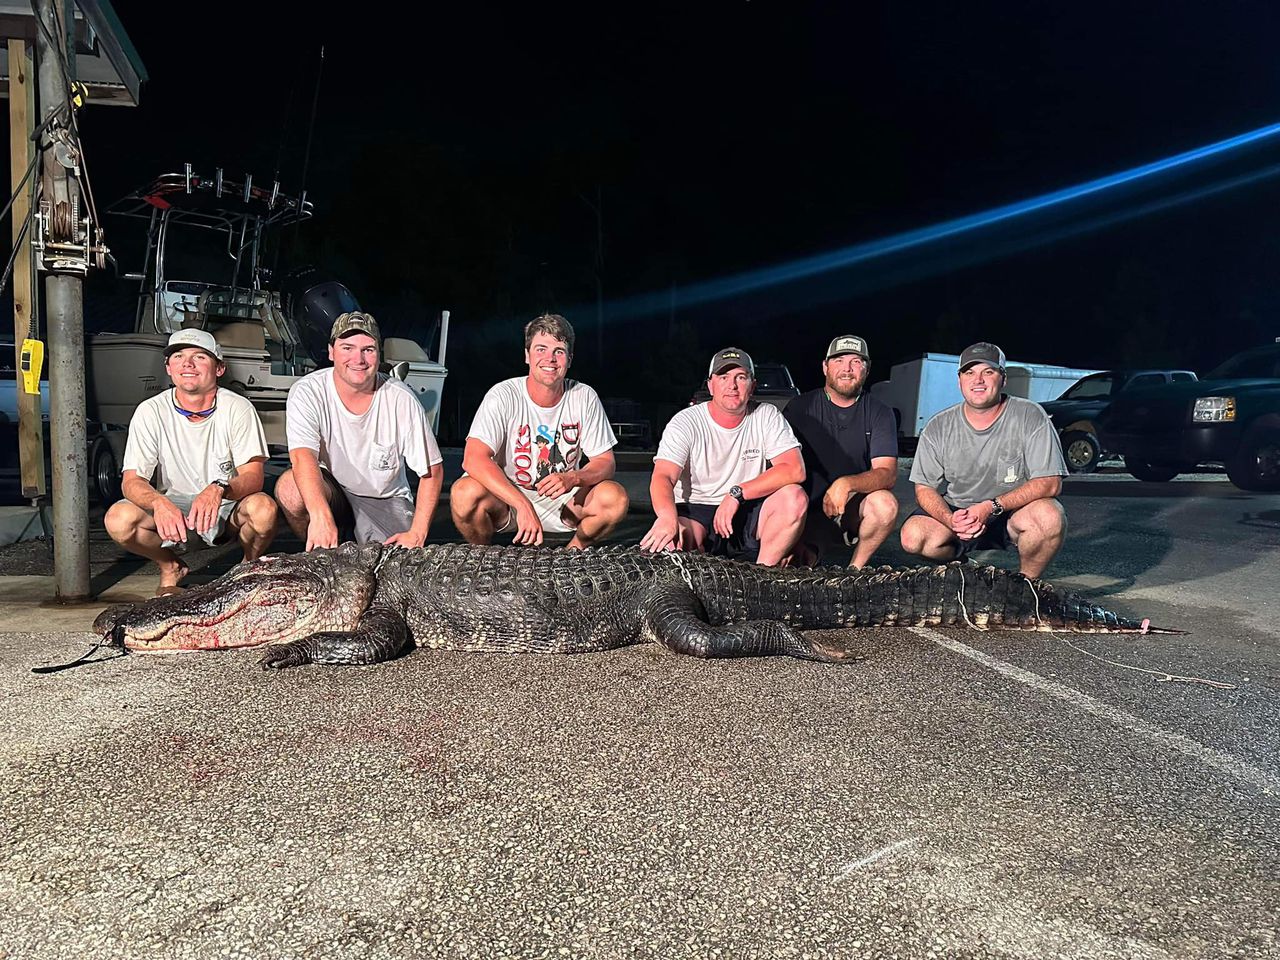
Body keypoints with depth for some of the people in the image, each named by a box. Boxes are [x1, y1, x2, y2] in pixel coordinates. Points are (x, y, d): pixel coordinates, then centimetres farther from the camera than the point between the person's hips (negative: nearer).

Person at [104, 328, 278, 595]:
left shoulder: (238, 408, -12)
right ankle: (170, 567, 6)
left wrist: (219, 490, -41)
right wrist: (158, 502, -37)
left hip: (228, 510, -1)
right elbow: (132, 481, -13)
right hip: (172, 511, 2)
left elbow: (253, 477, -18)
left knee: (264, 509, -34)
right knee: (118, 518, -26)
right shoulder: (150, 411, -9)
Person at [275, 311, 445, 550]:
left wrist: (417, 534, -18)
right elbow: (302, 457, -32)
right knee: (290, 487, -32)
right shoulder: (306, 393, -15)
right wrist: (320, 516, -50)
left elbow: (432, 471, -7)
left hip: (385, 501, 0)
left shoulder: (402, 400, -13)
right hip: (327, 492, 0)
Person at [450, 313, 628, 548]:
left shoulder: (584, 398, -6)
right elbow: (473, 459, -26)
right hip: (505, 499, -2)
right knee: (466, 493, -33)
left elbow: (606, 463, -4)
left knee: (615, 497, -23)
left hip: (562, 503, 2)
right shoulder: (503, 396, -15)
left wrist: (573, 478, -28)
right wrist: (523, 505, -37)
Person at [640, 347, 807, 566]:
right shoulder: (686, 422, -6)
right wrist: (667, 517, -43)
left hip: (750, 515, 3)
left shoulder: (767, 416, 0)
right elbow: (662, 477, -19)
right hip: (696, 512, -2)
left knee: (794, 497, -27)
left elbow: (795, 469, -13)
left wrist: (737, 493, -23)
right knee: (670, 536, -35)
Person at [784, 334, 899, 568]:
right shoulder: (801, 407, -1)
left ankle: (855, 568, -6)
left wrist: (847, 484, -33)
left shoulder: (879, 413, 0)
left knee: (885, 504, -31)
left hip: (854, 506, 1)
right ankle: (810, 552, 13)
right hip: (809, 510, -1)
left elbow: (888, 473, -13)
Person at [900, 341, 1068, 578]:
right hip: (955, 512, 2)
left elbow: (1050, 483, -16)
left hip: (1014, 510, -2)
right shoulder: (938, 428, -4)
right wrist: (951, 520, -25)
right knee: (913, 538, -25)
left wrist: (991, 507, -28)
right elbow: (924, 489, -3)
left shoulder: (1030, 417, -11)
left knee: (1050, 516, -34)